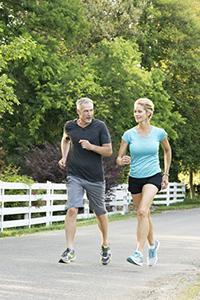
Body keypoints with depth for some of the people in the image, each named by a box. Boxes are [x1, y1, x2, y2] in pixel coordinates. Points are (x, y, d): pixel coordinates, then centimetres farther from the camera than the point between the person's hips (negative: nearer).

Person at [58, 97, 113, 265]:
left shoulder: (100, 126, -6)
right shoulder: (70, 126, 2)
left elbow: (109, 151, -5)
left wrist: (91, 146, -19)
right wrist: (64, 157, 12)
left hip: (95, 177, -1)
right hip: (75, 176, 1)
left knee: (100, 213, 12)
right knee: (72, 210, -15)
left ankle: (105, 246, 32)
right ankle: (70, 250, -13)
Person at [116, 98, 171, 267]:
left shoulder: (159, 133, -5)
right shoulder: (129, 134, -5)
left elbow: (167, 150, 14)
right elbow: (118, 158, -2)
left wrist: (166, 174, 12)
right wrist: (122, 161, -26)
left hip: (153, 177, -3)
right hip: (135, 178, 3)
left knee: (142, 211, -23)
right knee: (144, 214, 15)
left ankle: (139, 253, -25)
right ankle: (153, 245, 41)